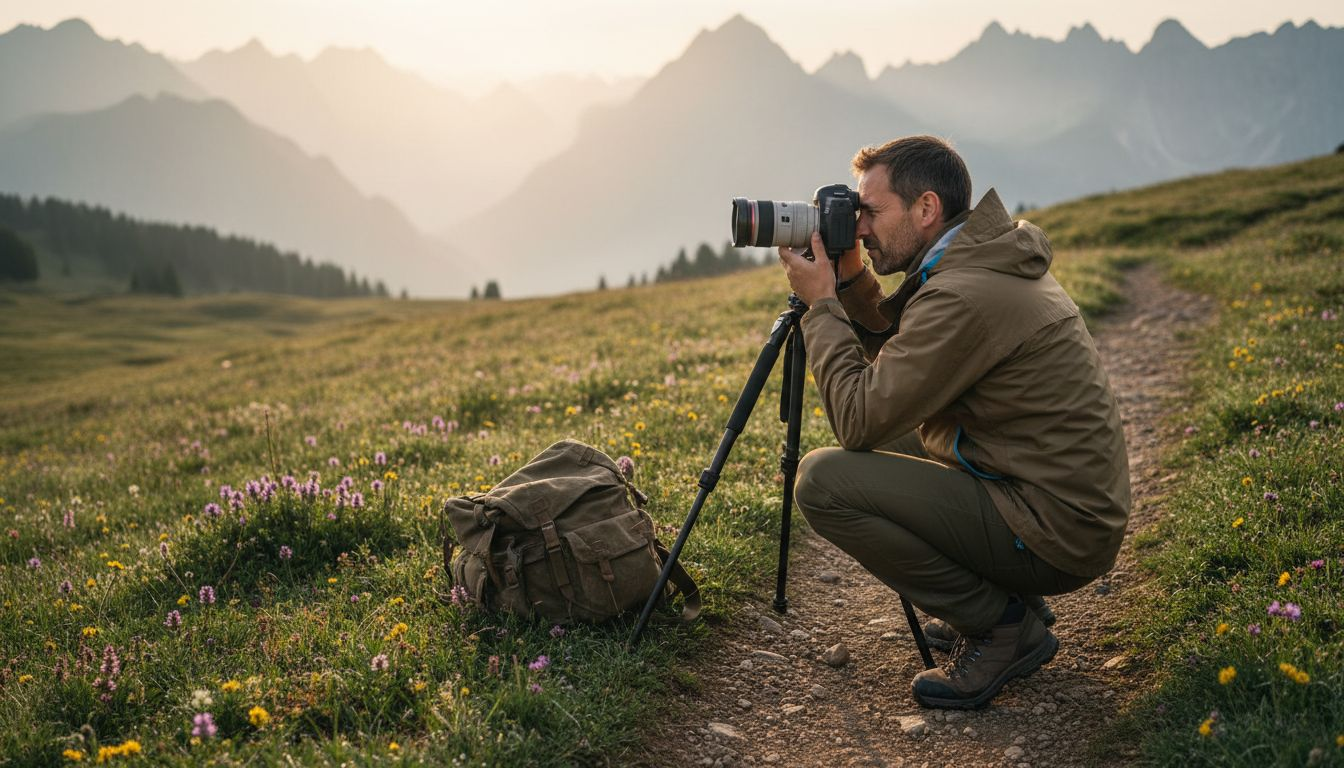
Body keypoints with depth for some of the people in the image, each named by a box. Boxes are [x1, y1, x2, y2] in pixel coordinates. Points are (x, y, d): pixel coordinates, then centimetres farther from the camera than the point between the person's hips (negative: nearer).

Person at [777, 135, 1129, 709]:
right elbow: (894, 356, 20)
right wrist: (850, 280, 6)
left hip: (1057, 535, -10)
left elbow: (859, 419, -20)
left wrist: (821, 303, -10)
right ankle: (1006, 597, 17)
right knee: (880, 441, 22)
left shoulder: (964, 296, -23)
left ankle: (1002, 625, -4)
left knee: (823, 479, -17)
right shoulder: (987, 262, 8)